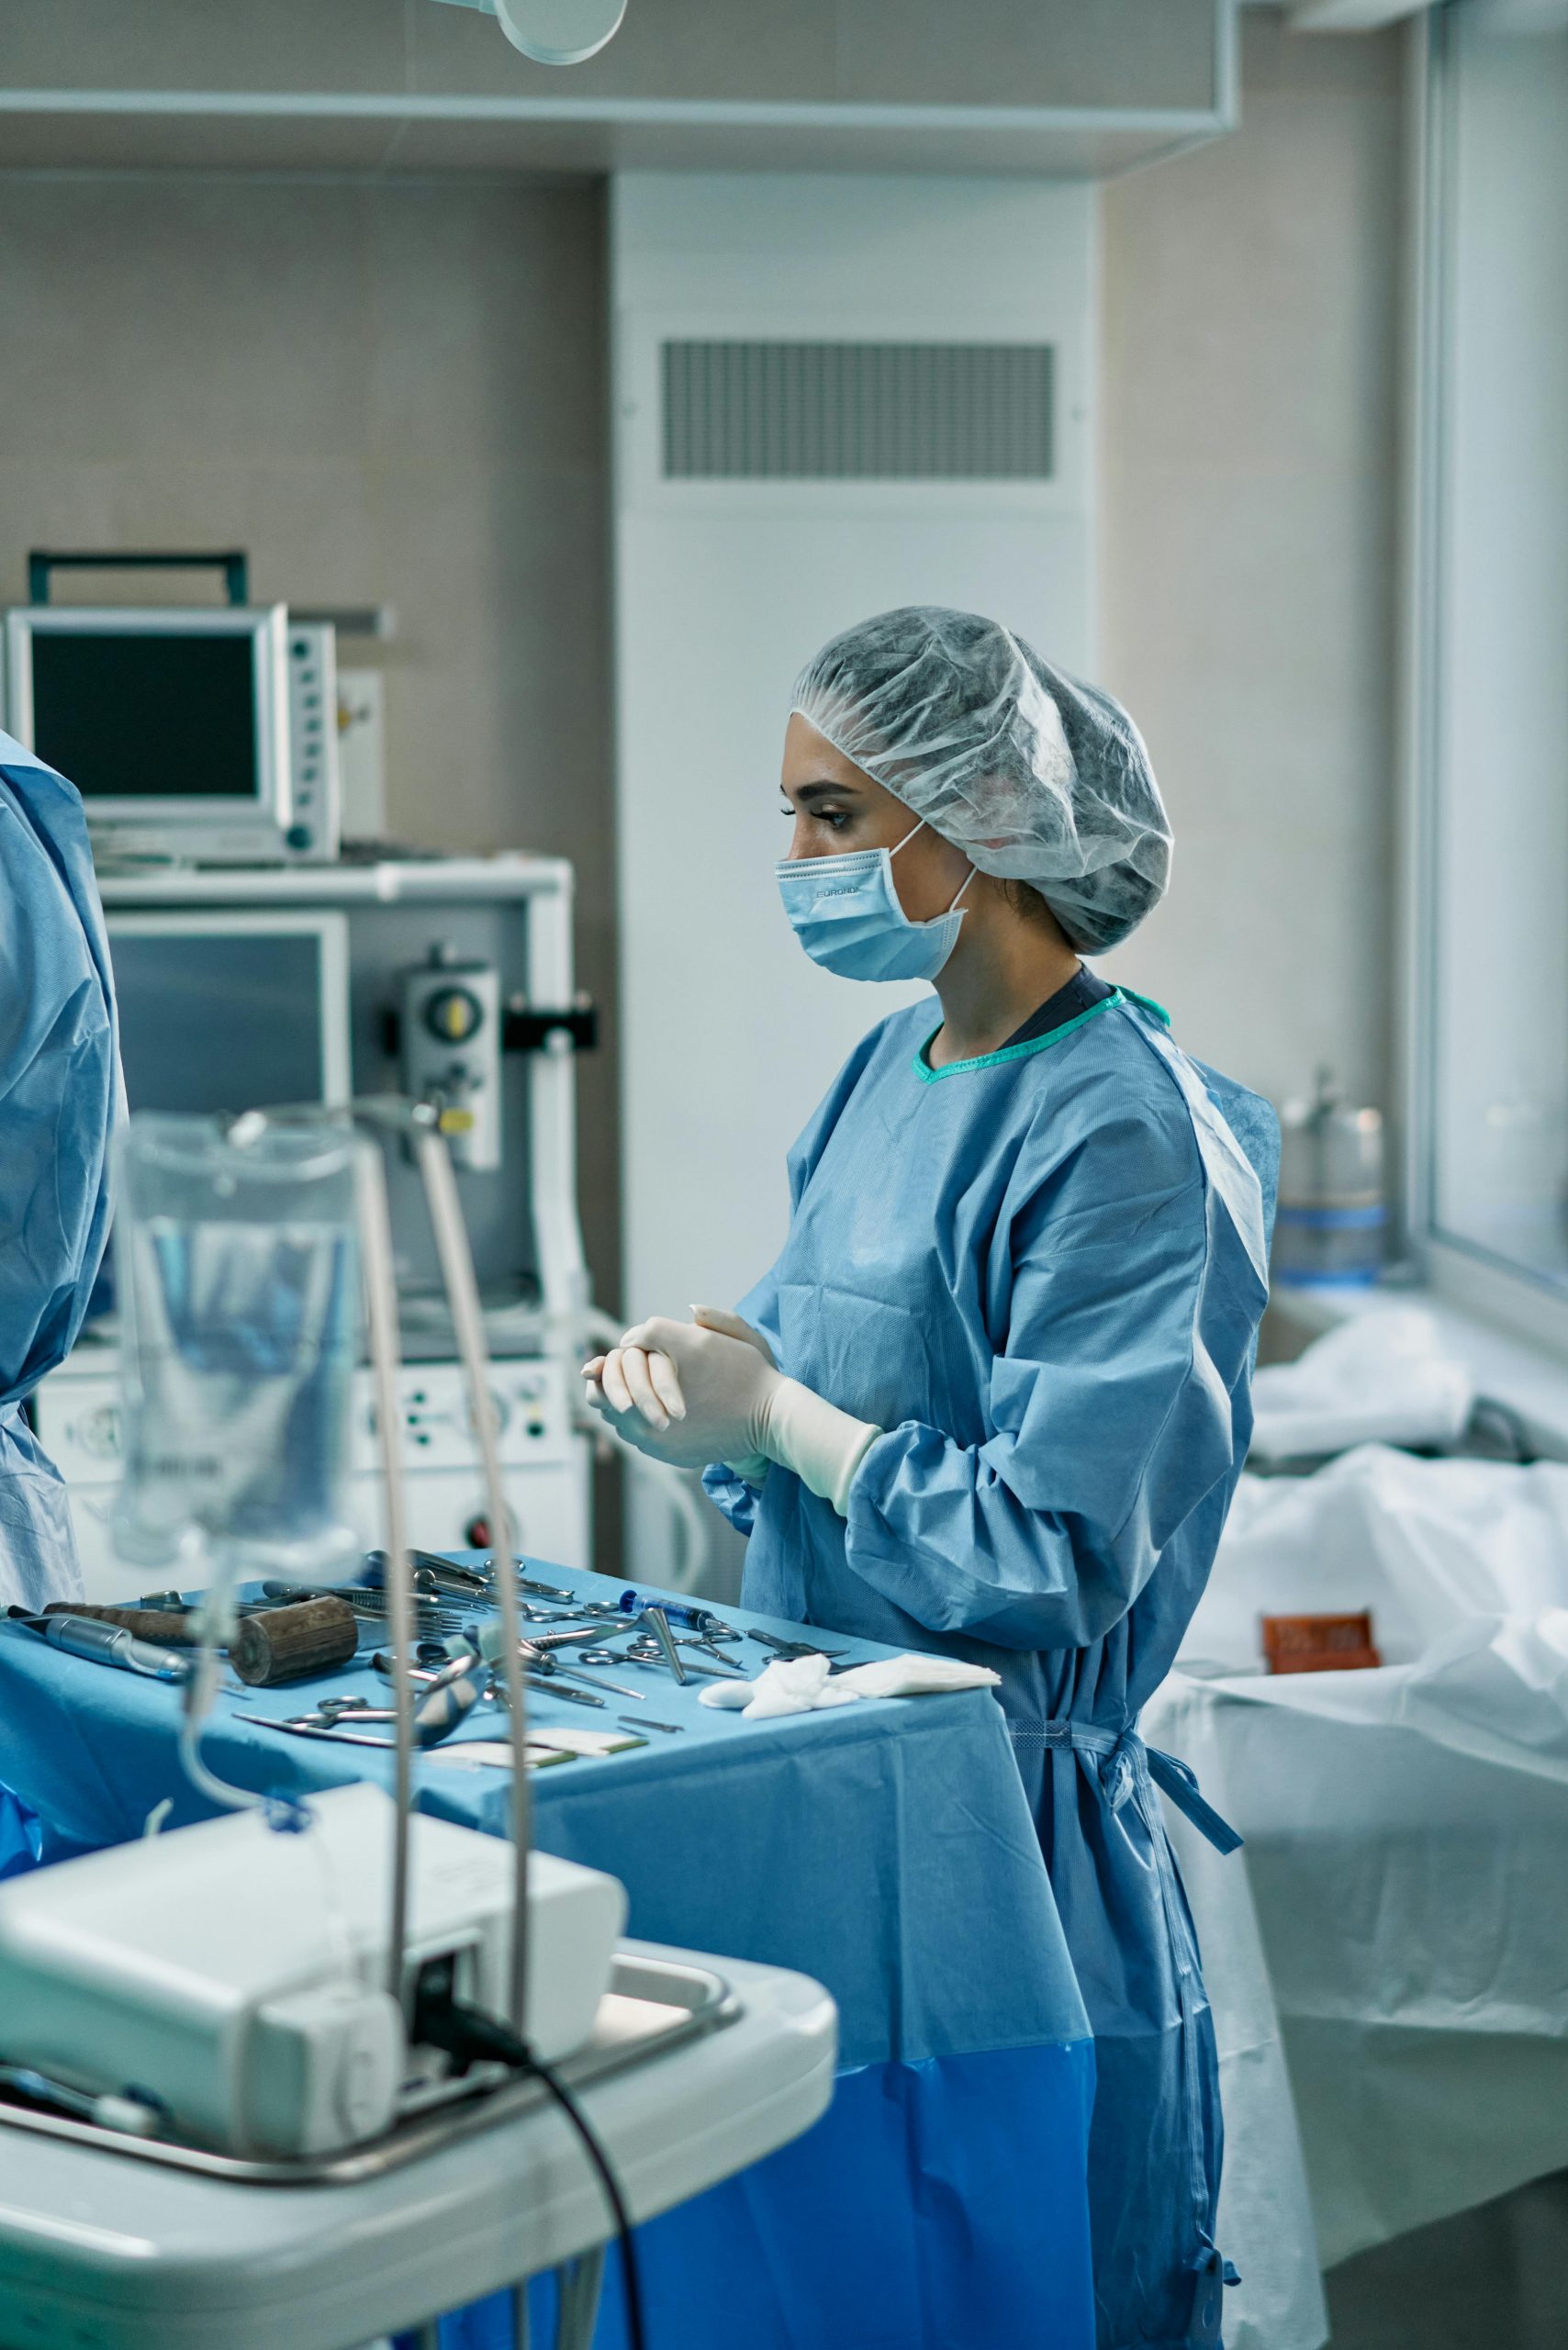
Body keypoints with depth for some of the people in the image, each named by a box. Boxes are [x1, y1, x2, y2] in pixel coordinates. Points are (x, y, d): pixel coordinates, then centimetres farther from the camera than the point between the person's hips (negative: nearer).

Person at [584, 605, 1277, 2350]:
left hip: (1006, 1811, -8)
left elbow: (1051, 1553, -23)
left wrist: (771, 1414, -16)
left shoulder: (1130, 1139, -19)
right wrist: (687, 1377, -5)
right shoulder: (894, 1067, 8)